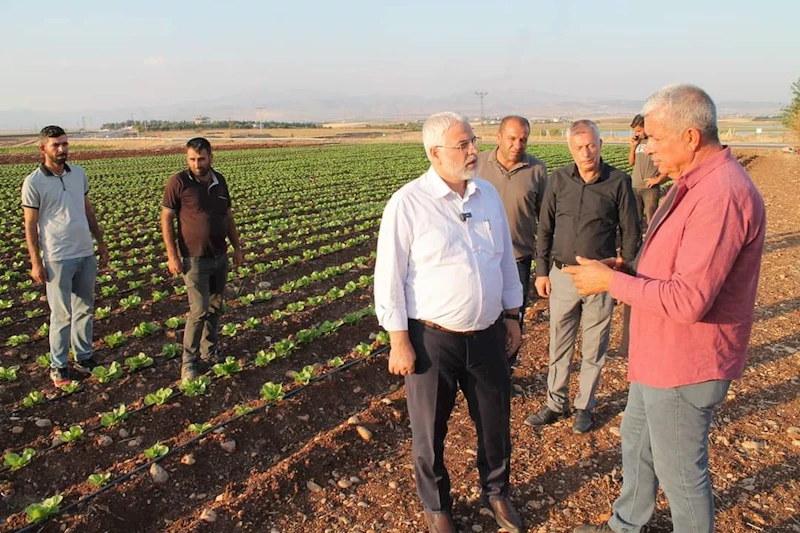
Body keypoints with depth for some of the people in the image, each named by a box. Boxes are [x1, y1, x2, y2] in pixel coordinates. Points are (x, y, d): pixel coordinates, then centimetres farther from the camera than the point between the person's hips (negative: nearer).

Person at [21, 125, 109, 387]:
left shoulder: (79, 173, 5)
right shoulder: (33, 182, -9)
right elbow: (30, 226, -7)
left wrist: (101, 242, 15)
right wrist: (36, 262, -9)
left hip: (86, 254, 5)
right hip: (58, 259, -5)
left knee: (85, 309, 14)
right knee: (62, 315, 2)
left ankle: (84, 357, 27)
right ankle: (58, 366, 16)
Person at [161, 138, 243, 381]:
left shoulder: (219, 180, 5)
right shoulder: (178, 182, -12)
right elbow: (166, 219, -9)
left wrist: (237, 248, 13)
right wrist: (172, 255, -13)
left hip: (220, 256, 6)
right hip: (194, 259, -6)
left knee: (215, 307, 14)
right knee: (199, 310, -8)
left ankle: (210, 350, 31)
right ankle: (189, 361, 7)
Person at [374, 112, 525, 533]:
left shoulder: (488, 194, 4)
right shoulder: (407, 204, -13)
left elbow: (506, 259, 13)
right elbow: (389, 277, -11)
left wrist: (512, 315, 15)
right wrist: (399, 341, -12)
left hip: (487, 335, 5)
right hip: (432, 339, -4)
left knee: (496, 423, 19)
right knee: (429, 432, 14)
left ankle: (496, 493, 46)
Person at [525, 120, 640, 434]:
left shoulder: (618, 182, -6)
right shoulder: (558, 180, 0)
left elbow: (631, 232, 1)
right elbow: (545, 229, 7)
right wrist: (542, 271, 6)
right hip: (562, 275, 2)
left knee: (594, 349, 10)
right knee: (559, 345, 12)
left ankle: (584, 407, 27)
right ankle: (556, 404, 27)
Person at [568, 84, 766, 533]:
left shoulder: (722, 196, -27)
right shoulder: (693, 184, 7)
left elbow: (688, 301, -31)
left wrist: (611, 282, -21)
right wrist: (621, 272, 4)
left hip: (684, 365, -11)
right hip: (659, 356, 11)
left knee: (680, 470, 9)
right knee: (637, 441, 26)